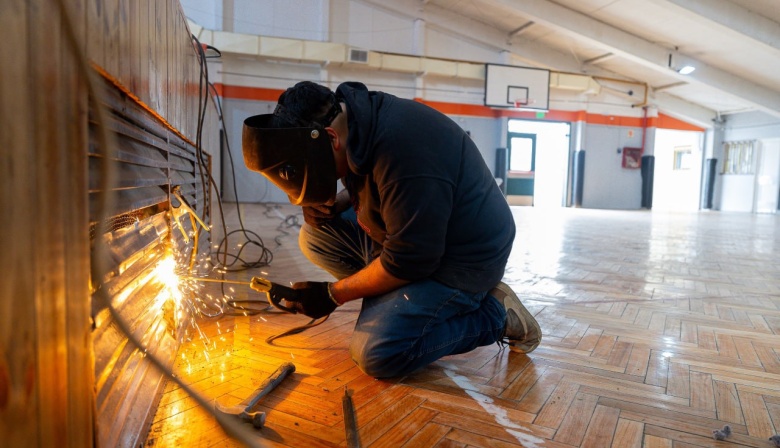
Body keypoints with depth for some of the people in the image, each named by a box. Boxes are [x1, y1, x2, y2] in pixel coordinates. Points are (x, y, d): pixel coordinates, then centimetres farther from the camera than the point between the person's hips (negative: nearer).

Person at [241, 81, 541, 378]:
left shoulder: (402, 153, -33)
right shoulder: (355, 114, -4)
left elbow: (407, 262, -26)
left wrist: (333, 294, -13)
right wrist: (331, 203, -6)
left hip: (464, 256, -9)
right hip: (412, 231, 9)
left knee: (375, 353, -17)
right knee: (315, 236, 2)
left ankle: (496, 314, -1)